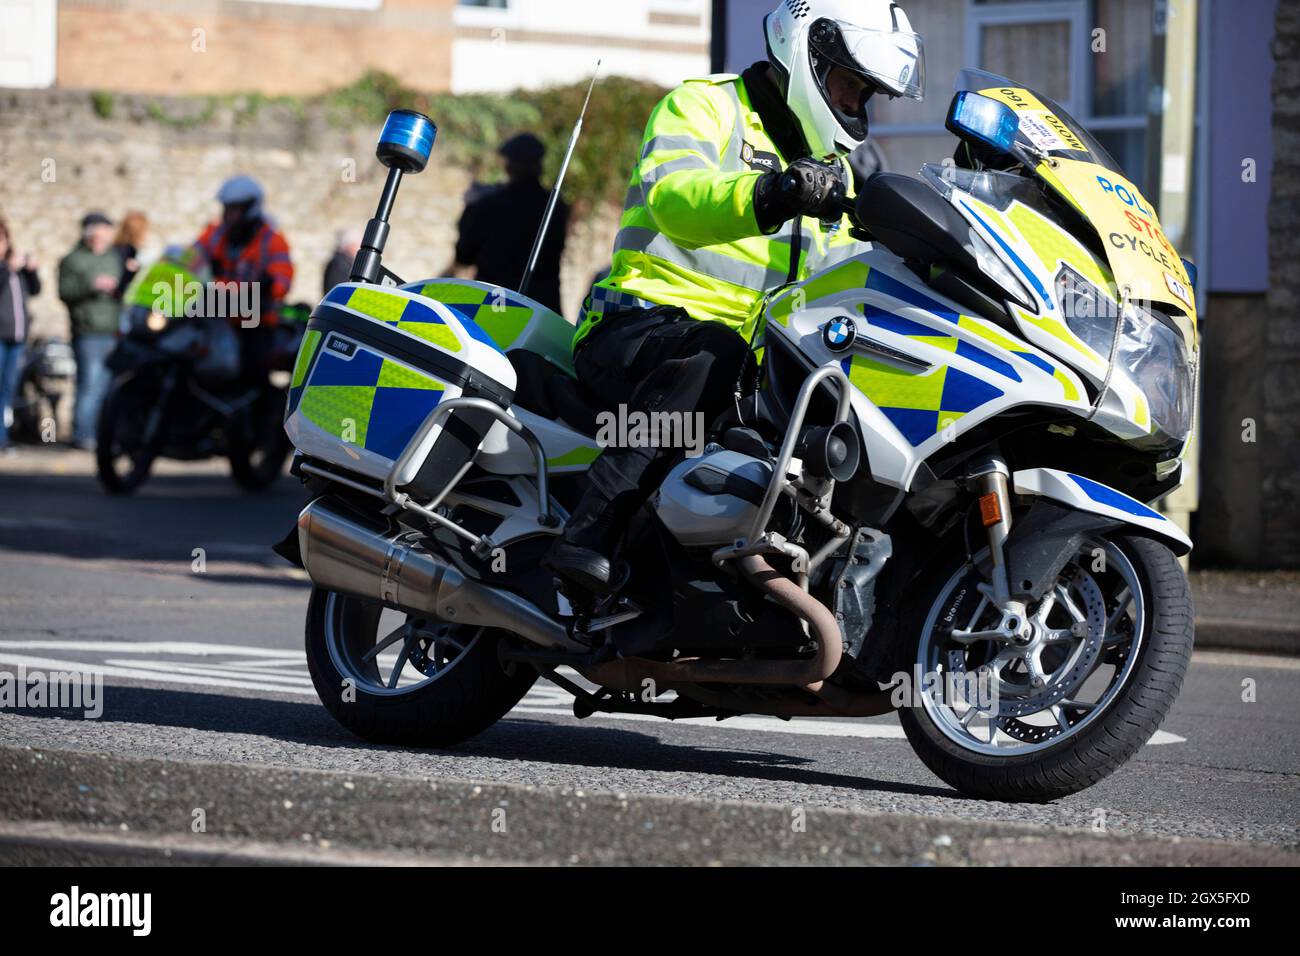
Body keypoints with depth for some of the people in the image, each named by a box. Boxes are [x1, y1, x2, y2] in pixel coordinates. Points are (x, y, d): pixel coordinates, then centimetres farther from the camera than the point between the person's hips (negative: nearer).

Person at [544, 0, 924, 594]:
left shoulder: (831, 168, 25)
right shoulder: (705, 106, 0)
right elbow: (671, 196, -23)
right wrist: (771, 195, -42)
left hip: (754, 359, 8)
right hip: (642, 327, -8)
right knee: (711, 354, -40)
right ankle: (588, 537, -48)